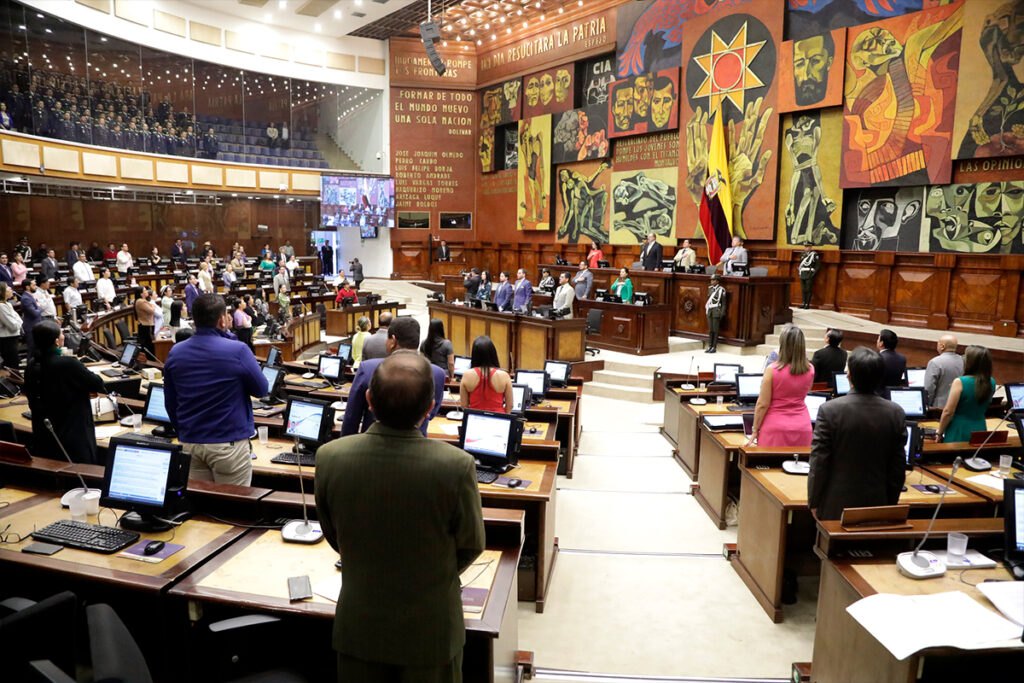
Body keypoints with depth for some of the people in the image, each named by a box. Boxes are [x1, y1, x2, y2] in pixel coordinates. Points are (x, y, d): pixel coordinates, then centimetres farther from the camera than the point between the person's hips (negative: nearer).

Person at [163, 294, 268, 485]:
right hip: (229, 444, -5)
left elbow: (170, 403, 10)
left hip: (189, 444, 5)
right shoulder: (237, 351, -15)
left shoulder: (175, 353, 2)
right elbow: (261, 390, 0)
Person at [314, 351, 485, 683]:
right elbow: (470, 546, -10)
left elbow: (333, 537, -2)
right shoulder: (457, 465, -28)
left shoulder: (329, 457, -20)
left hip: (358, 628, 2)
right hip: (431, 630, -2)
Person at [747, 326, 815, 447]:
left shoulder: (772, 370, -13)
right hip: (802, 428, 4)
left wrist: (755, 430, 1)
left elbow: (762, 404, -10)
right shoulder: (810, 370, -1)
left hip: (776, 429, -4)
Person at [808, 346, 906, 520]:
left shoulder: (829, 410, -15)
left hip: (836, 508, -3)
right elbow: (898, 467, 2)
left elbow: (819, 462, -11)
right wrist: (891, 504, 14)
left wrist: (814, 502, 0)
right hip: (877, 507, 3)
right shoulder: (896, 413, -5)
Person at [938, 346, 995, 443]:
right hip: (980, 431, 5)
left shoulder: (960, 382, -16)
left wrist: (940, 433, -4)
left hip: (959, 434, -5)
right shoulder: (991, 383, 1)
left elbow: (948, 412, -16)